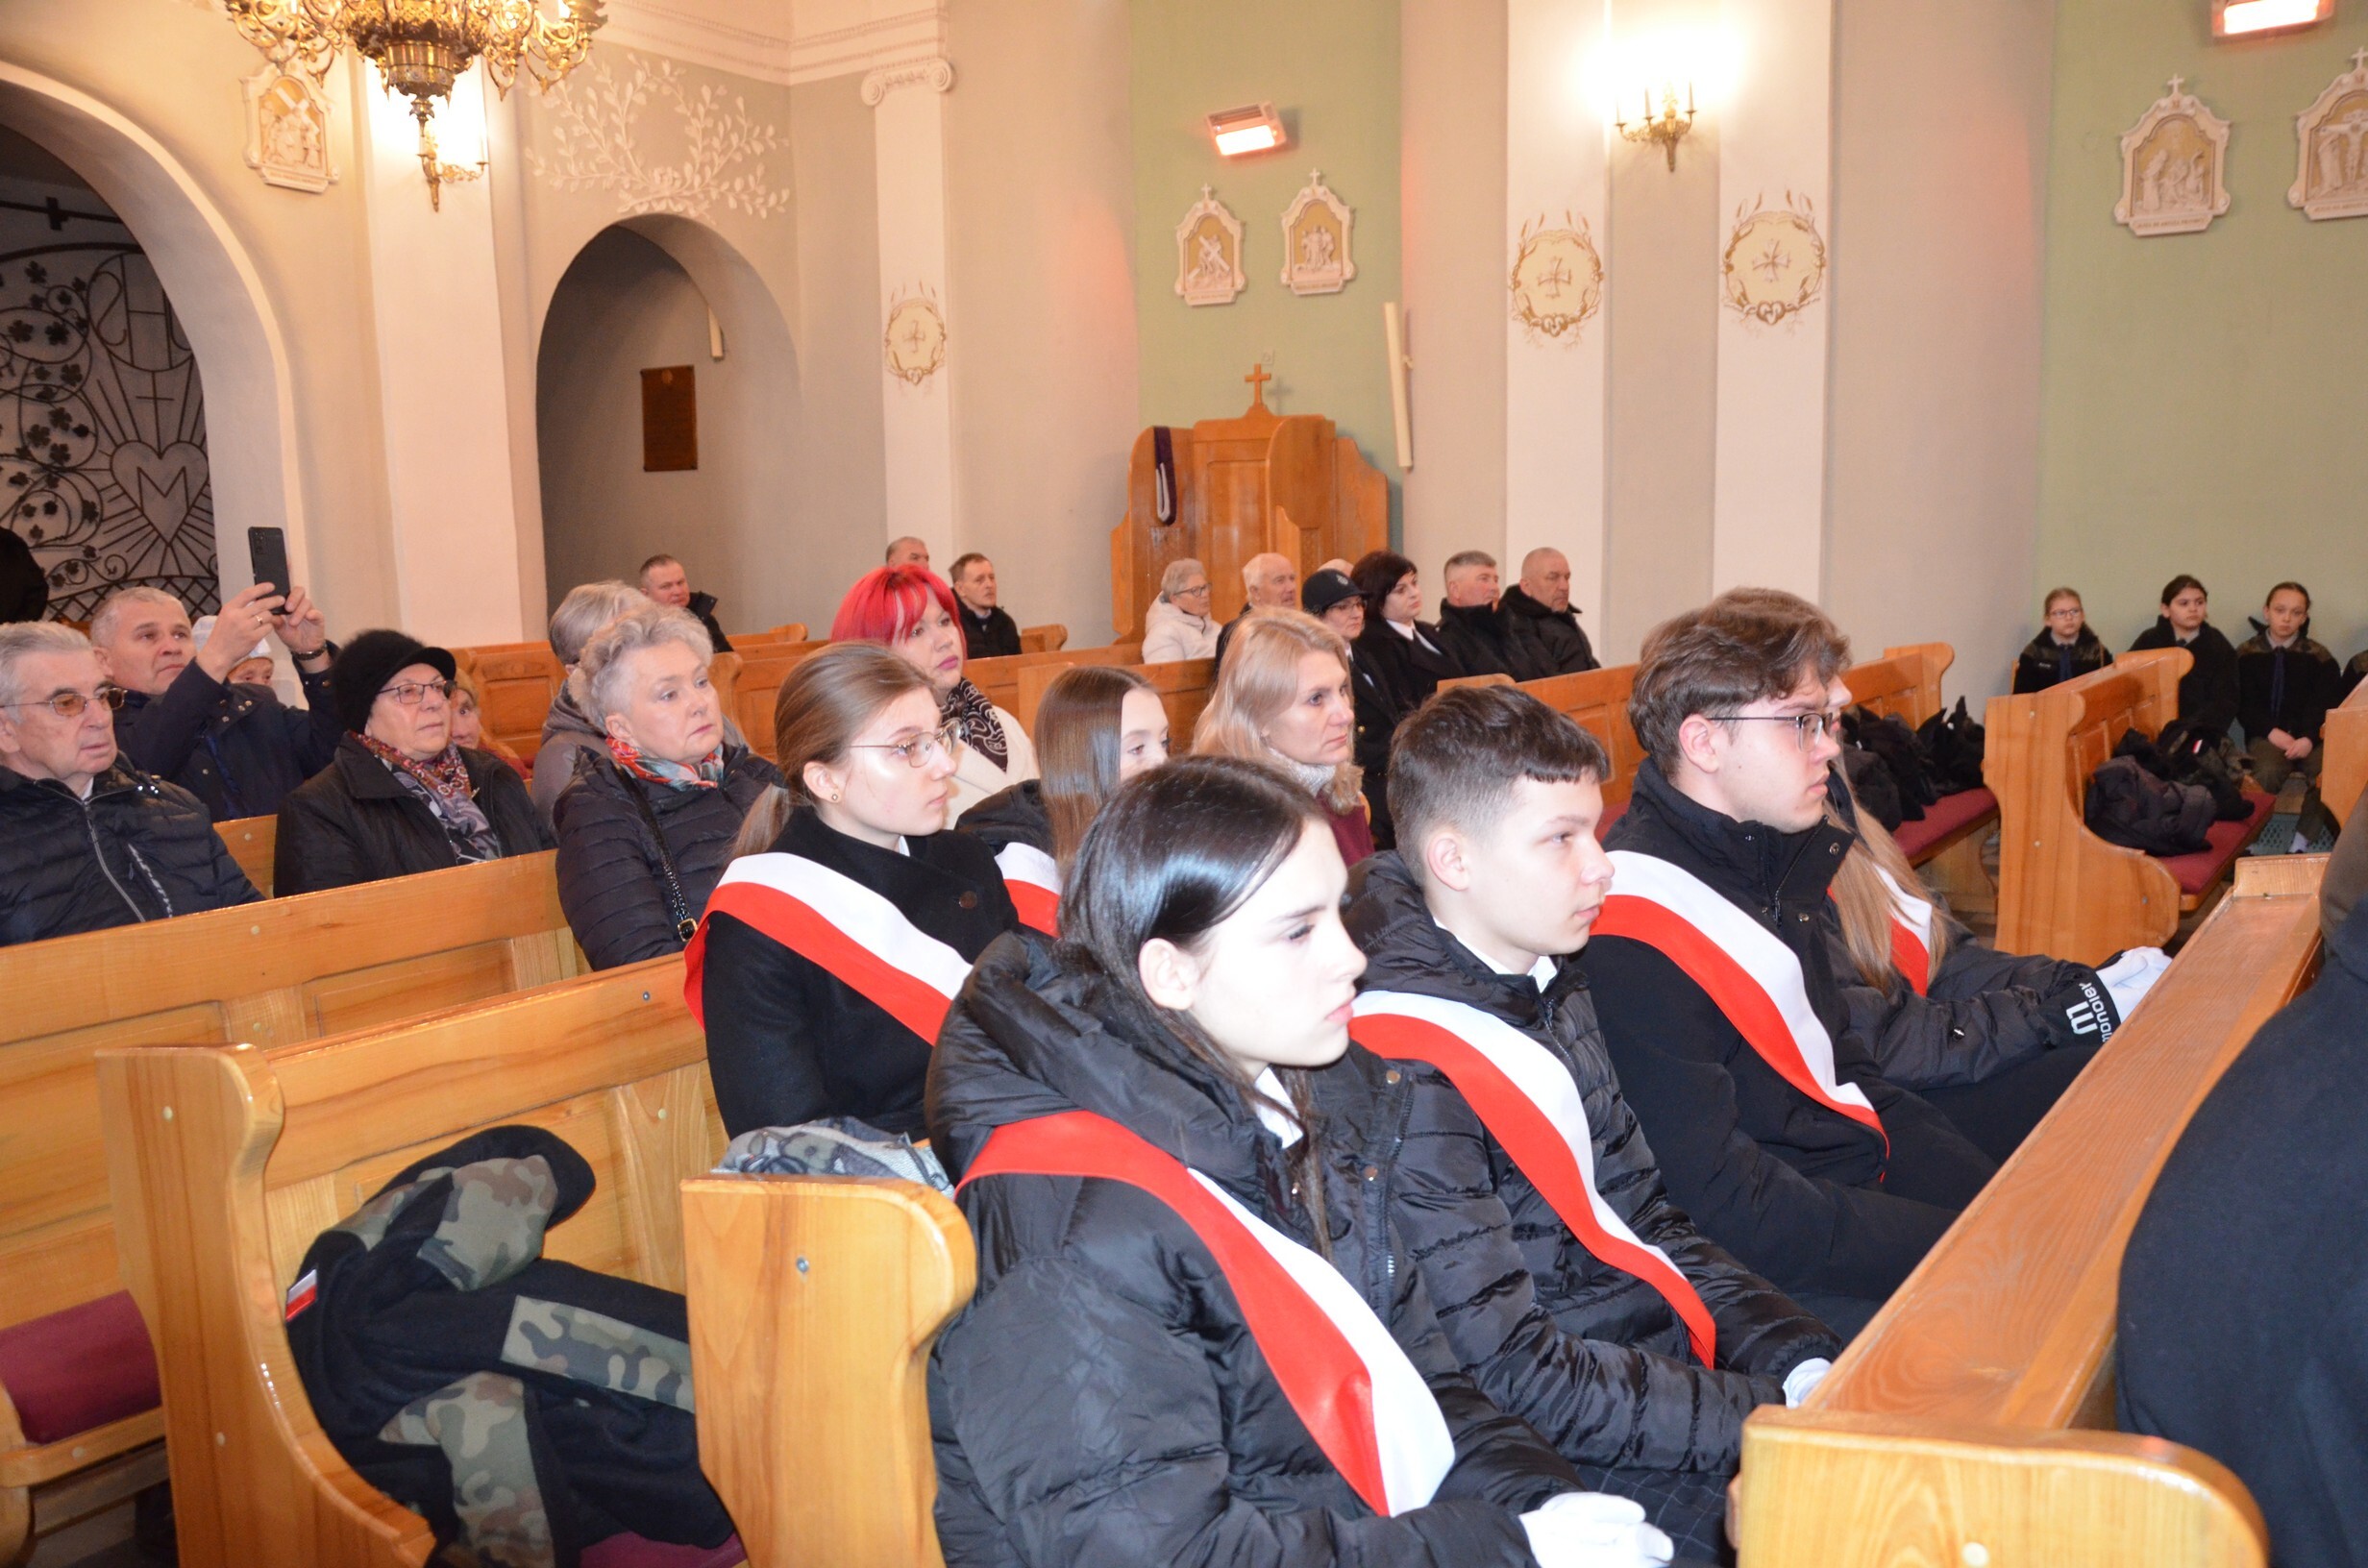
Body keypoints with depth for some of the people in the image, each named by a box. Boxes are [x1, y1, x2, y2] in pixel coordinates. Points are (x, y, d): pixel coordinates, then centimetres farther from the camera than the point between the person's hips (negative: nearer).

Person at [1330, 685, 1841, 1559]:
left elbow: (1640, 1219, 12)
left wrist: (1805, 1363, 0)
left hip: (1667, 1346, 8)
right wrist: (1773, 1417, -18)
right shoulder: (1402, 1079, -21)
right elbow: (1507, 1374, -21)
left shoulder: (1548, 988, 7)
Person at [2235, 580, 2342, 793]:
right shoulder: (2247, 653, 8)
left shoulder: (2319, 656, 9)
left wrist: (2309, 737, -17)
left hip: (2309, 737, 1)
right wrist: (2271, 731, -14)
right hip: (2266, 735, -1)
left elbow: (2328, 705, 1)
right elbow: (2241, 703, 2)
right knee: (2269, 772, -34)